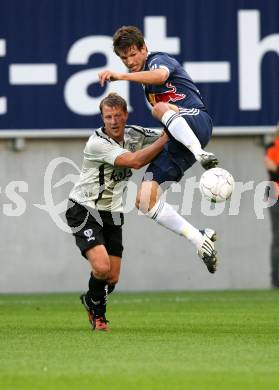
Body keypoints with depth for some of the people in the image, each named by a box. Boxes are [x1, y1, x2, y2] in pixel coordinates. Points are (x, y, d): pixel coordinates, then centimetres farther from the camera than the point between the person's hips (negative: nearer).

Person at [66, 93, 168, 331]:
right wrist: (166, 138, -30)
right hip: (84, 210, -6)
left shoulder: (135, 134, -3)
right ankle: (97, 310, 9)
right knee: (101, 266, -23)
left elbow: (165, 138, 10)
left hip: (112, 213, 6)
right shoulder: (97, 143, -24)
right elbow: (135, 161, -32)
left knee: (112, 279, 3)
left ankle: (92, 302, 38)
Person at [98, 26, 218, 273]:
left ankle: (201, 155, -49)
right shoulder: (137, 80, 25)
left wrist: (122, 76, -35)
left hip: (197, 121, -8)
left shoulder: (159, 60, 1)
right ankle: (201, 240, -8)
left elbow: (160, 76, -26)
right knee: (145, 200, -9)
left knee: (161, 108, -40)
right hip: (174, 141, 8)